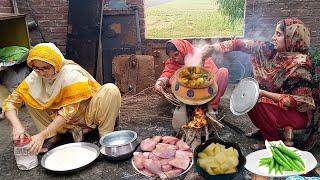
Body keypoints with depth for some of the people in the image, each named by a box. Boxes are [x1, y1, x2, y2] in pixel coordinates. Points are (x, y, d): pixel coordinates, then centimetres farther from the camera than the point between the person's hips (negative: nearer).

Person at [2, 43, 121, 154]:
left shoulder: (71, 74, -26)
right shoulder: (34, 77, -12)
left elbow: (69, 110, -29)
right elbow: (10, 102, -11)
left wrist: (42, 135, -32)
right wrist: (17, 125, -30)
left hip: (86, 116, -4)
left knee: (111, 90, -31)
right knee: (28, 97, -9)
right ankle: (52, 136, -8)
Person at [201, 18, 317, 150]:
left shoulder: (300, 65, -26)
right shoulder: (274, 50, -9)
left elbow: (298, 101, -24)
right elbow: (244, 44, -13)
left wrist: (264, 93, -26)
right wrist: (213, 48, -21)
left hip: (298, 113, -7)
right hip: (278, 104, 7)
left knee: (257, 103, -24)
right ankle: (265, 130, 15)